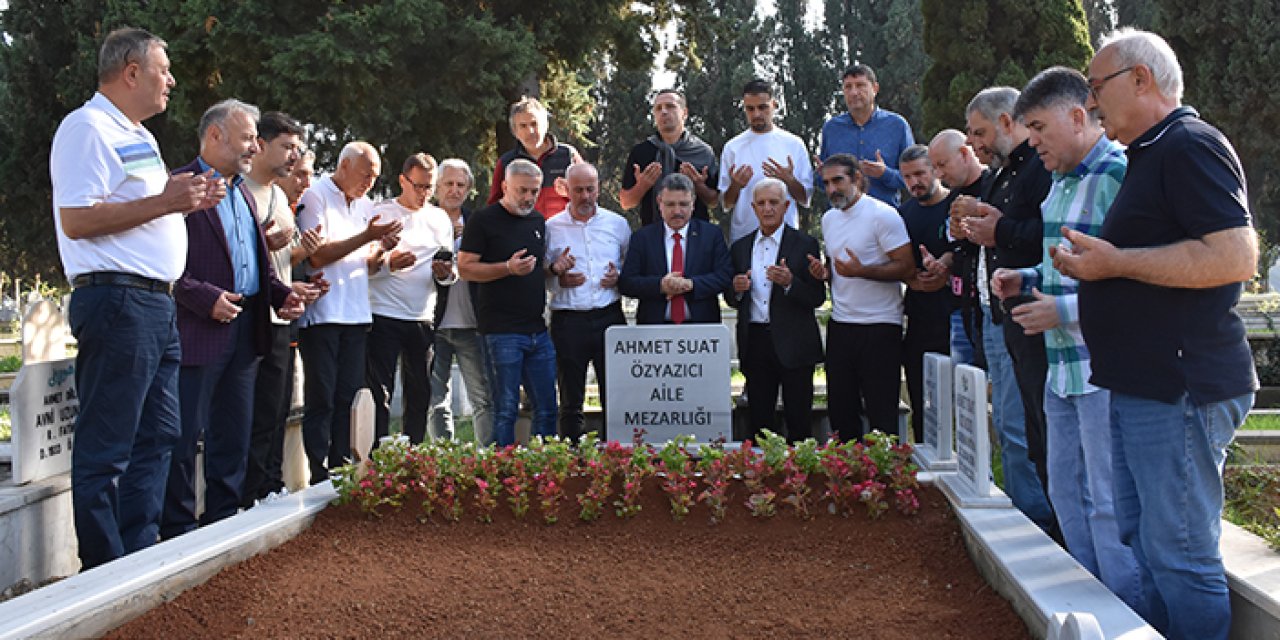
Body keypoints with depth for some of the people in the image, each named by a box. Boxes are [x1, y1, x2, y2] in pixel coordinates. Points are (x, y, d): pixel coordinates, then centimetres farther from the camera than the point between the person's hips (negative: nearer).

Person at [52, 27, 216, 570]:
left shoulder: (137, 136, 22)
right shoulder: (88, 128, -9)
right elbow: (76, 219, -19)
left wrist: (190, 199, 11)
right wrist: (164, 201, -19)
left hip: (157, 303, 10)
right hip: (116, 300, -10)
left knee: (156, 438, 13)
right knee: (105, 450, -5)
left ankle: (141, 557, 20)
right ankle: (105, 574, 1)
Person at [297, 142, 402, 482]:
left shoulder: (365, 205, 18)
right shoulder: (316, 196, -5)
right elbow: (317, 255, -13)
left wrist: (381, 248, -2)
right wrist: (365, 237, -15)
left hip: (356, 314, 7)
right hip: (322, 313, -7)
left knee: (347, 399, 8)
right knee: (321, 400, -4)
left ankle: (340, 473, 13)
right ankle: (318, 480, 0)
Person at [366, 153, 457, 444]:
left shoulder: (440, 218, 15)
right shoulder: (379, 213, 2)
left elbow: (452, 272, 18)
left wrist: (445, 273, -5)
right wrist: (387, 265, -20)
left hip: (423, 319, 4)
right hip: (383, 316, -4)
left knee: (420, 395, 7)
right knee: (380, 394, -6)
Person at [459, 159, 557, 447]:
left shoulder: (538, 221, 17)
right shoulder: (484, 220, -4)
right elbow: (466, 269, -9)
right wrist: (509, 268, -19)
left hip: (538, 329, 7)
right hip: (502, 331, -6)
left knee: (546, 409, 8)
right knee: (506, 409, -2)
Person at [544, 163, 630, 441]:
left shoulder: (617, 223, 10)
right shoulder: (551, 227, 6)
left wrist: (620, 278, -3)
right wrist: (558, 279, -12)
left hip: (609, 316, 1)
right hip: (568, 321, -1)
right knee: (570, 400, 5)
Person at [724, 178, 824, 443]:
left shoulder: (805, 244, 2)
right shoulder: (739, 247, 13)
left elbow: (818, 298, -3)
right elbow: (731, 301, 16)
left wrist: (790, 282, -20)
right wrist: (736, 290, -7)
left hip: (793, 345, -3)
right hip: (755, 344, 3)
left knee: (799, 424, 0)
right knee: (759, 421, 6)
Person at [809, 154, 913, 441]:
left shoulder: (883, 215, -10)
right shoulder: (829, 218, 13)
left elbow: (907, 267, -15)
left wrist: (861, 271, -25)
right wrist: (824, 271, 3)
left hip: (879, 327, -7)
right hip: (840, 325, 7)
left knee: (881, 414, -3)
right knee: (840, 410, 10)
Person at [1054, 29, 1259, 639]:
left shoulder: (1190, 145, -13)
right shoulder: (1151, 155, 20)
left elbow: (1235, 256, -25)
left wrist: (1115, 261, -19)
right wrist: (1094, 268, 15)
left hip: (1180, 392, -11)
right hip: (1141, 385, 11)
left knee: (1180, 555, -5)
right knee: (1143, 543, 17)